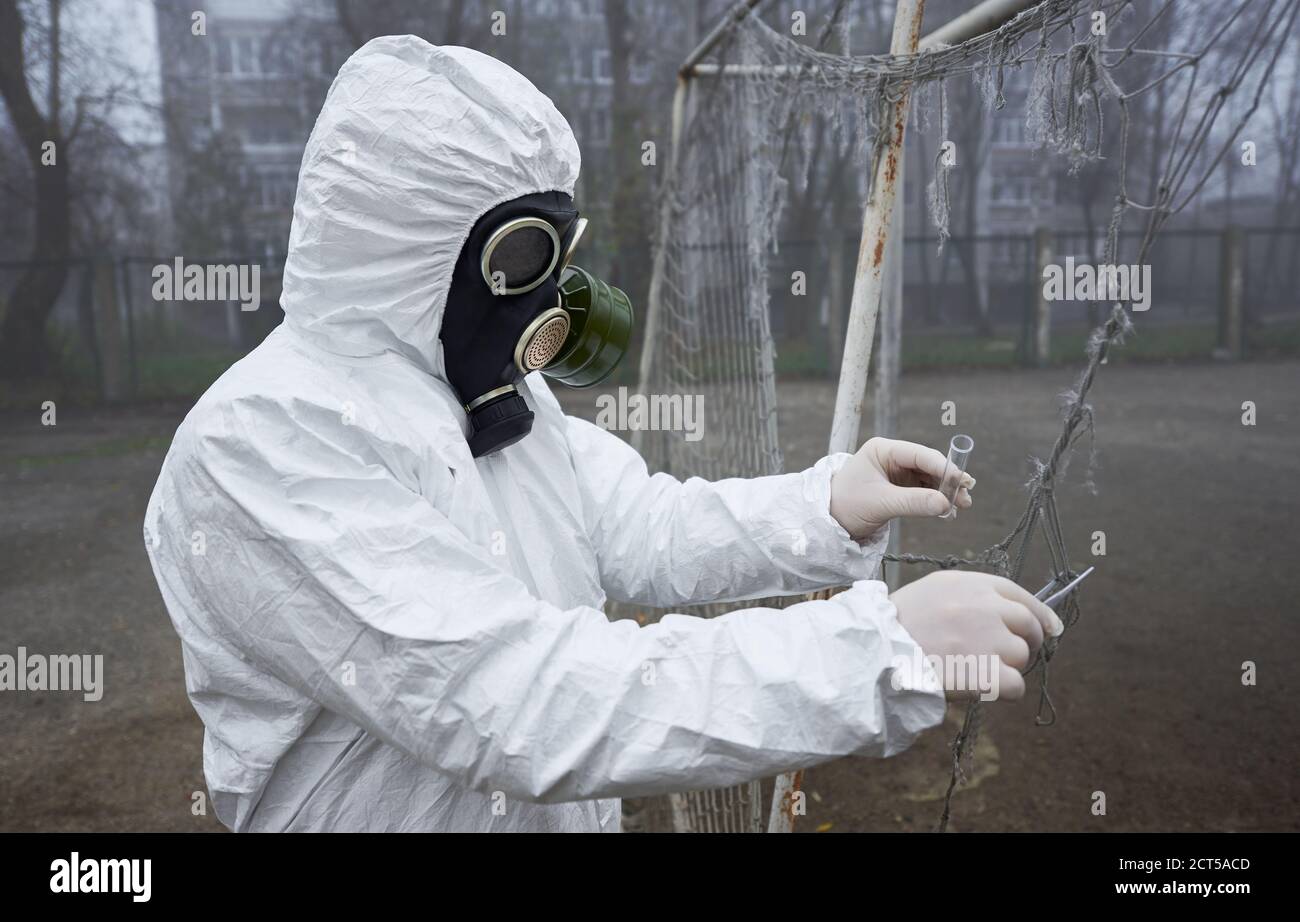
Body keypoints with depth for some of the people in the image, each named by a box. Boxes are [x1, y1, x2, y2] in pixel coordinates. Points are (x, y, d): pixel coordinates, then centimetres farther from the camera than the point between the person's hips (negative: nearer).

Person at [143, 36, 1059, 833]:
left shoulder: (492, 386, 1)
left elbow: (640, 529, 1)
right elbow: (519, 704, -35)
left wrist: (827, 507, -15)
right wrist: (881, 652, -35)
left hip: (572, 811, 7)